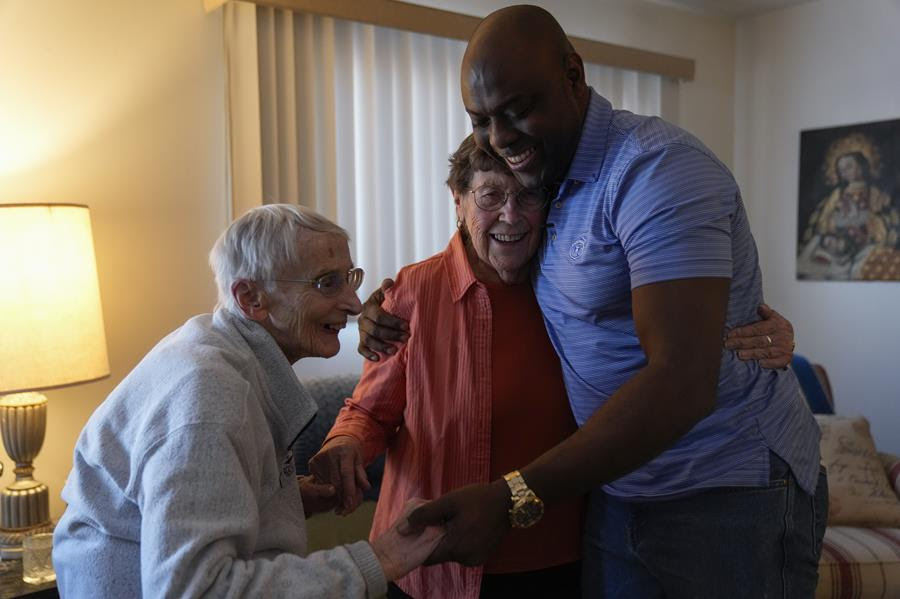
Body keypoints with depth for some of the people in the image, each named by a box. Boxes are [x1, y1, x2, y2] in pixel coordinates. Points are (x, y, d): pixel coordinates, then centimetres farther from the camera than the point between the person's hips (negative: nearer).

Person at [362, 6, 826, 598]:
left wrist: (513, 500, -31)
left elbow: (682, 382, -29)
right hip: (617, 489, 7)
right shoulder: (549, 181, 4)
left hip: (730, 493, -6)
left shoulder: (658, 169, -21)